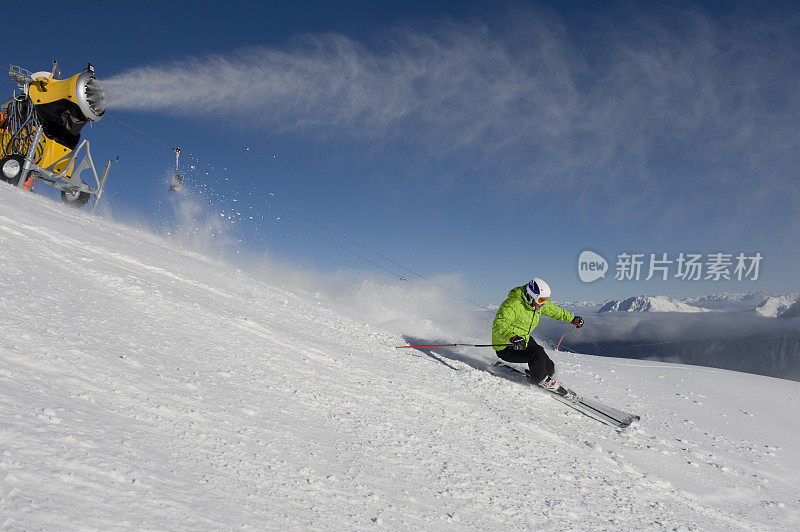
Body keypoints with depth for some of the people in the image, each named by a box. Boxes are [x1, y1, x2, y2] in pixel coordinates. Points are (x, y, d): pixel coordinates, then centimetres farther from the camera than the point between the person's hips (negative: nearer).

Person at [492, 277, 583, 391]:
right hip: (506, 349, -8)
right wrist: (513, 337, -61)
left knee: (549, 368, 2)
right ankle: (541, 379, -1)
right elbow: (499, 327, -44)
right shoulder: (512, 306, -31)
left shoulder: (538, 302, -5)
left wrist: (572, 318, 24)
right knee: (537, 353, -26)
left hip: (524, 340, 8)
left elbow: (553, 310, 17)